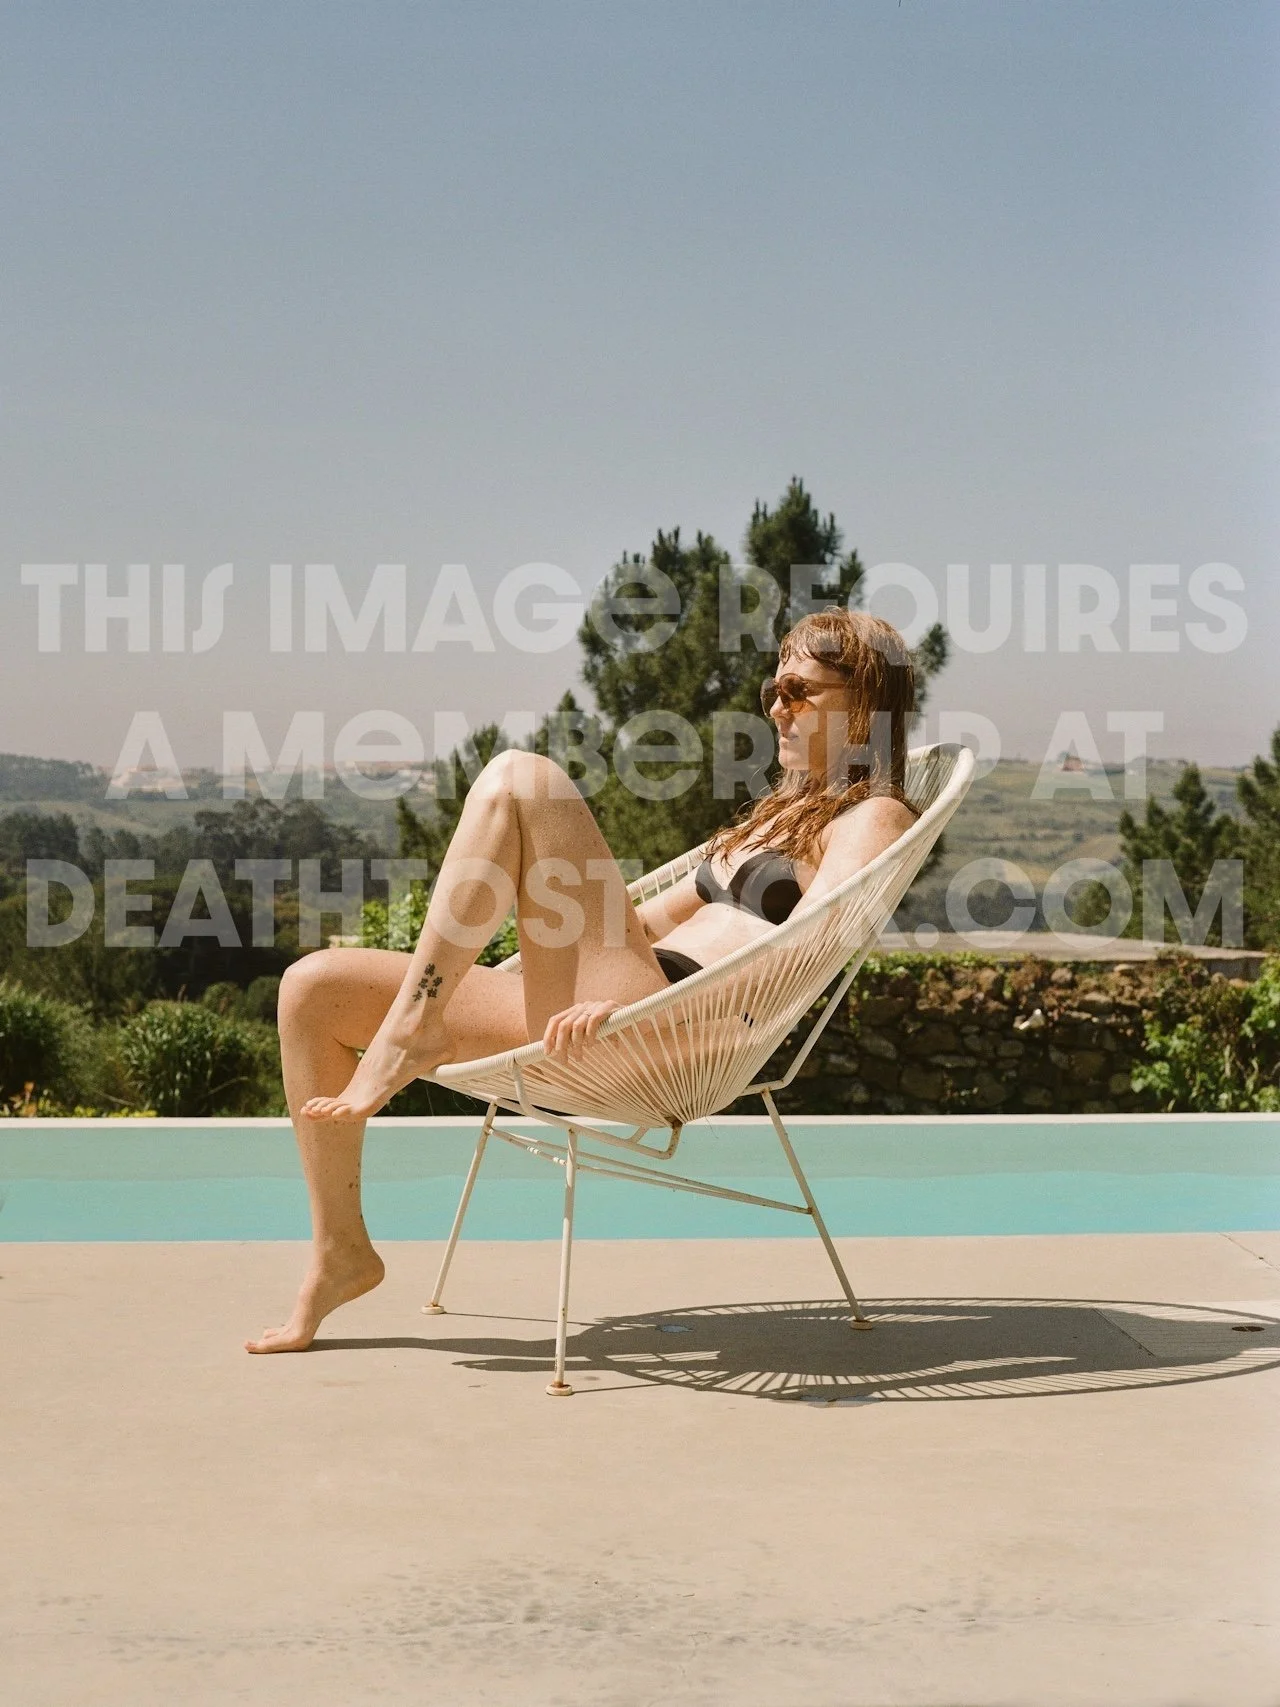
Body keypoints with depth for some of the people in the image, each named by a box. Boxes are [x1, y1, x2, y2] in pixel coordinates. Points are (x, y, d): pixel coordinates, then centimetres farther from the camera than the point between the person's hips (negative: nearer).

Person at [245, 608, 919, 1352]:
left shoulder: (873, 819, 2)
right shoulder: (781, 814, 31)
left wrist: (630, 1001, -27)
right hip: (597, 1019, 9)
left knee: (519, 780, -20)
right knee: (314, 989, 3)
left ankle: (410, 1033, -18)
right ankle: (341, 1252, 9)